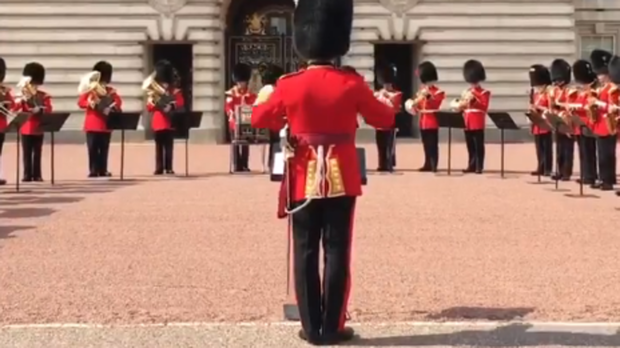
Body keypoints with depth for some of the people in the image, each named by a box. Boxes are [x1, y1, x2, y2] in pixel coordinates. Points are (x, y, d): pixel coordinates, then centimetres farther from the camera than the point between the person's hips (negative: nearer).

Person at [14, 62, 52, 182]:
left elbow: (48, 110, -2)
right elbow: (15, 108, -8)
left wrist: (40, 110, -21)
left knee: (37, 153, 4)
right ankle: (27, 175, 3)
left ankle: (37, 175, 7)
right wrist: (24, 99, -22)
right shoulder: (24, 96, 3)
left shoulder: (44, 96, 6)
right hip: (26, 129, -1)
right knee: (27, 153, 0)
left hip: (38, 129, 1)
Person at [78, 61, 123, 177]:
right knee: (93, 149, -1)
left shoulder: (111, 91, 9)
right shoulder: (89, 89, 2)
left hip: (106, 125, 2)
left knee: (104, 149, 7)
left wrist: (114, 106, -18)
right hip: (92, 125, -2)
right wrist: (90, 103, -22)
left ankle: (103, 170, 12)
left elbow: (118, 102, 3)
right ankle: (93, 171, 3)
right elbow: (80, 102, -4)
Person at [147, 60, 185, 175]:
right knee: (159, 146, 5)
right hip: (158, 123, 2)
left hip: (170, 123, -2)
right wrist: (154, 104, -15)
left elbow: (180, 104, -7)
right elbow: (149, 107, 6)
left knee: (168, 146, 0)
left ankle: (169, 168, 4)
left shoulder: (175, 91, 5)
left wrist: (172, 106, -24)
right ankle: (159, 168, 8)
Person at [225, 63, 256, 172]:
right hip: (235, 122, -2)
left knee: (245, 144, 3)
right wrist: (232, 114, -23)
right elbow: (228, 106, -4)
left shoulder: (251, 94, 9)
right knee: (236, 145, 0)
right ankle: (237, 166, 4)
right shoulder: (231, 93, 3)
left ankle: (245, 165, 8)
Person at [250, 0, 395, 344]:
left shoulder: (289, 84, -7)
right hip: (341, 177, 0)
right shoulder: (352, 84, -8)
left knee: (305, 253, 7)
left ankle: (311, 327, 11)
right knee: (337, 252, 5)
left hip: (304, 179, 1)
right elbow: (385, 119, 4)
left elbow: (259, 119, 8)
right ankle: (333, 327, 9)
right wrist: (374, 101, 23)